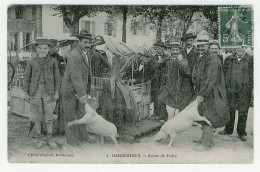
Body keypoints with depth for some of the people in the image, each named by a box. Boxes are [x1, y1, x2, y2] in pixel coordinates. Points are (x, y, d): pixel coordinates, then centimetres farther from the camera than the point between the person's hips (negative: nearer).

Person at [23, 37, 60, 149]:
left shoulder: (52, 61, -3)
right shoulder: (32, 62, -4)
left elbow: (57, 77, 2)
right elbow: (27, 77, 2)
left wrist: (56, 92, -2)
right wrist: (26, 93, 0)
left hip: (48, 91, 0)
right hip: (35, 91, 0)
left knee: (48, 115, 4)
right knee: (37, 115, 7)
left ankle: (50, 139, 17)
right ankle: (39, 139, 18)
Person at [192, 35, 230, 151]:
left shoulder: (212, 59, -17)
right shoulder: (199, 58, 13)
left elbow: (211, 79, -23)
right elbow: (195, 77, 17)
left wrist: (202, 94, -23)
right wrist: (197, 93, 11)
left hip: (211, 93, -9)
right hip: (202, 92, 9)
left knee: (208, 117, -6)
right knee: (203, 116, 15)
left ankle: (207, 143, 1)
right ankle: (206, 139, 28)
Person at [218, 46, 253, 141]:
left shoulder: (250, 60, 1)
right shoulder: (229, 59, 9)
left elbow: (253, 76, 1)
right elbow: (224, 73, 13)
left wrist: (252, 90, -5)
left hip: (244, 90, -2)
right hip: (230, 90, 2)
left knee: (243, 112, 5)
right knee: (230, 110, 9)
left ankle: (242, 132, 17)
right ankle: (228, 130, 23)